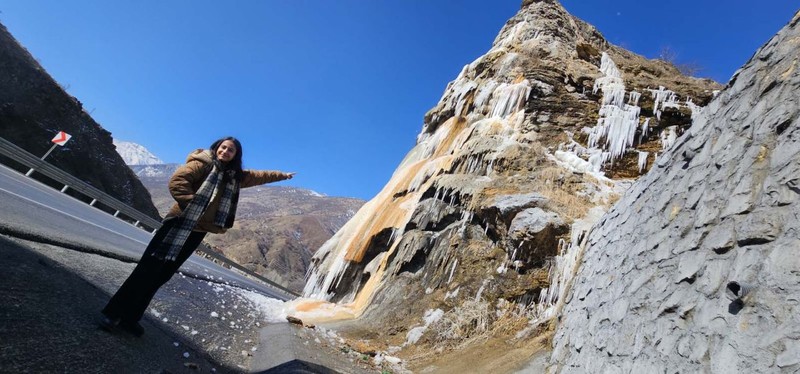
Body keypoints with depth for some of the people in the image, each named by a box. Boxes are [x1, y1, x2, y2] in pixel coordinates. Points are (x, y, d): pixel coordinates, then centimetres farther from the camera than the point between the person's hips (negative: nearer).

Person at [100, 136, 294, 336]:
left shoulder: (235, 176, 15)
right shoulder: (203, 163, -4)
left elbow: (257, 176, 27)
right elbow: (177, 180, -15)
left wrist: (282, 175, 34)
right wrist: (191, 204, -20)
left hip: (198, 231, 6)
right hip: (180, 224, -6)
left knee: (162, 275, 10)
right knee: (149, 270, -2)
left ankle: (129, 318, 20)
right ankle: (112, 313, 12)